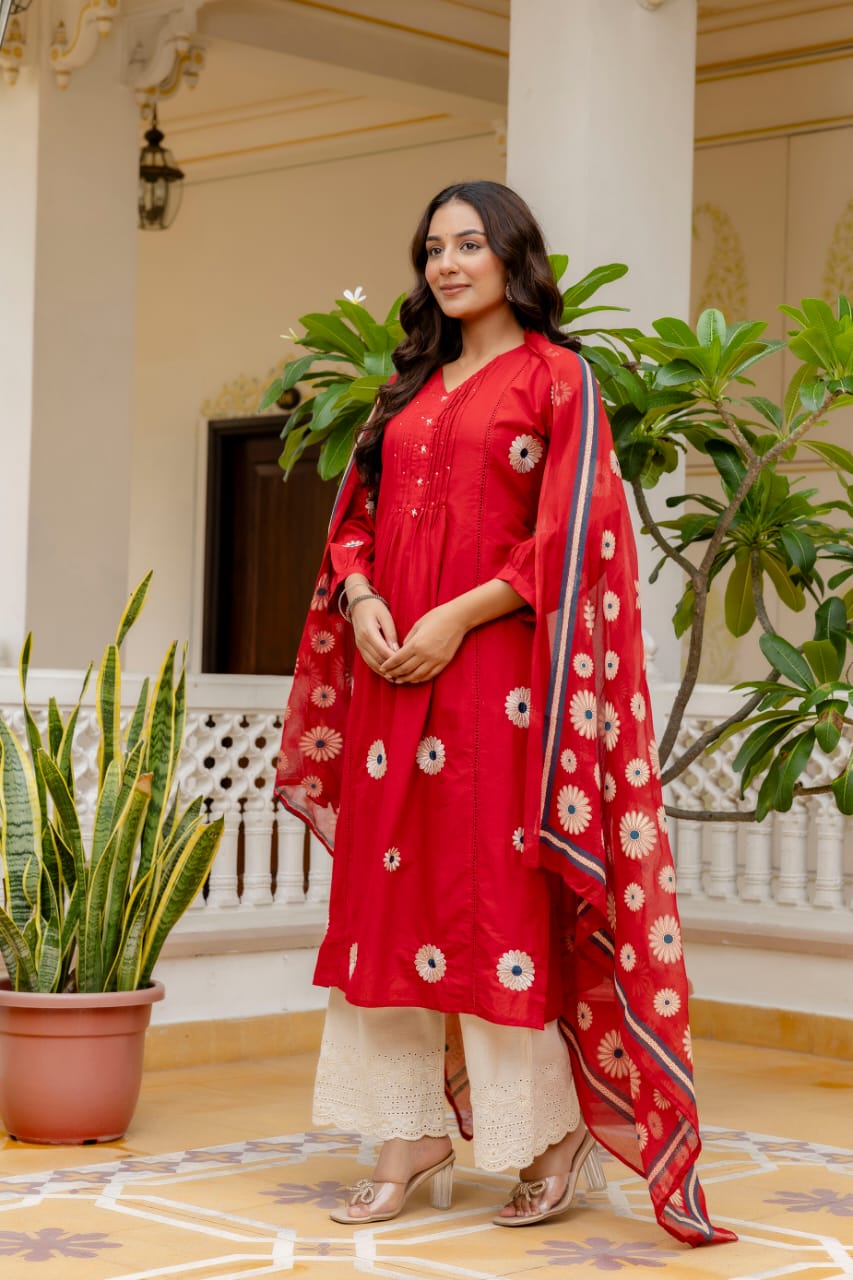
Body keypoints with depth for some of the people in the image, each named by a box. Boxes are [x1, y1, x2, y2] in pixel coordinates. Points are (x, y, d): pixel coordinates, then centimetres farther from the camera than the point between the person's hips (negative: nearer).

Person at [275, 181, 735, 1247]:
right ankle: (415, 1136, 10)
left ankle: (557, 1130, 6)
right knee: (399, 890, 4)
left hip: (497, 671, -6)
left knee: (500, 891, -6)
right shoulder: (411, 388, 19)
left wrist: (456, 618, -15)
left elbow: (570, 537, -9)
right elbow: (355, 517, 17)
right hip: (396, 672, 6)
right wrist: (362, 600, -4)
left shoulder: (556, 377, 0)